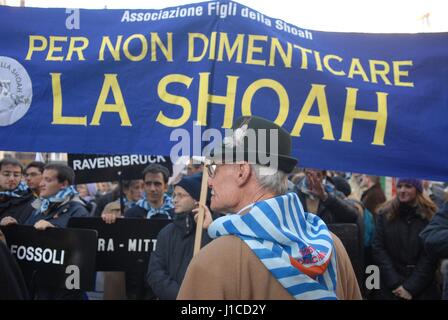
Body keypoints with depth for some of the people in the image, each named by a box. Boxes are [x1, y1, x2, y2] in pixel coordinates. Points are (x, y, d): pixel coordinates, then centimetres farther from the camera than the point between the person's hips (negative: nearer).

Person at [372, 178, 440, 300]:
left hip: (422, 288, -1)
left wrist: (411, 287, -13)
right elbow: (378, 249, -3)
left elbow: (430, 256, -6)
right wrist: (395, 283, -12)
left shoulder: (430, 216, -2)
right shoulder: (385, 214, 2)